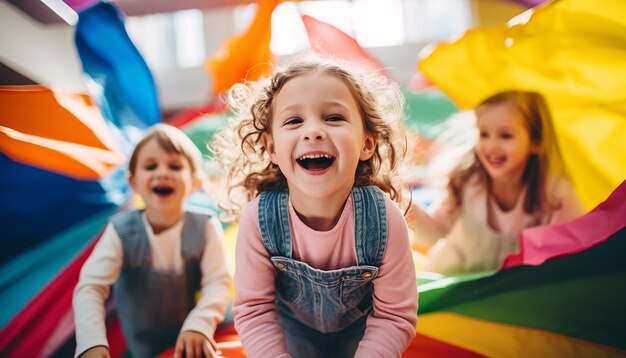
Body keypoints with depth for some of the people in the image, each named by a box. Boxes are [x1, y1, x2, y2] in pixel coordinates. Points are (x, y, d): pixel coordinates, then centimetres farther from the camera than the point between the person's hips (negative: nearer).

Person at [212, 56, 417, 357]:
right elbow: (254, 309, -20)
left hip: (360, 328, 0)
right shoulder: (259, 219, -30)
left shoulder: (384, 219, -33)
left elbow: (395, 316, -22)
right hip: (293, 326, 0)